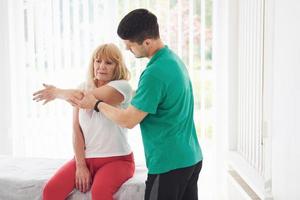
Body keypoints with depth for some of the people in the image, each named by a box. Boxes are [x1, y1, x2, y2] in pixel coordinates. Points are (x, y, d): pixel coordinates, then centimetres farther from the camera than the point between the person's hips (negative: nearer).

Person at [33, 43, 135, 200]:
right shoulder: (83, 87, 7)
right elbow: (77, 129, 1)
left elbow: (84, 98, -24)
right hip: (85, 158, 5)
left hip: (117, 159, -5)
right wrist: (80, 165, -7)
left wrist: (57, 93, -7)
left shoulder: (122, 86, -11)